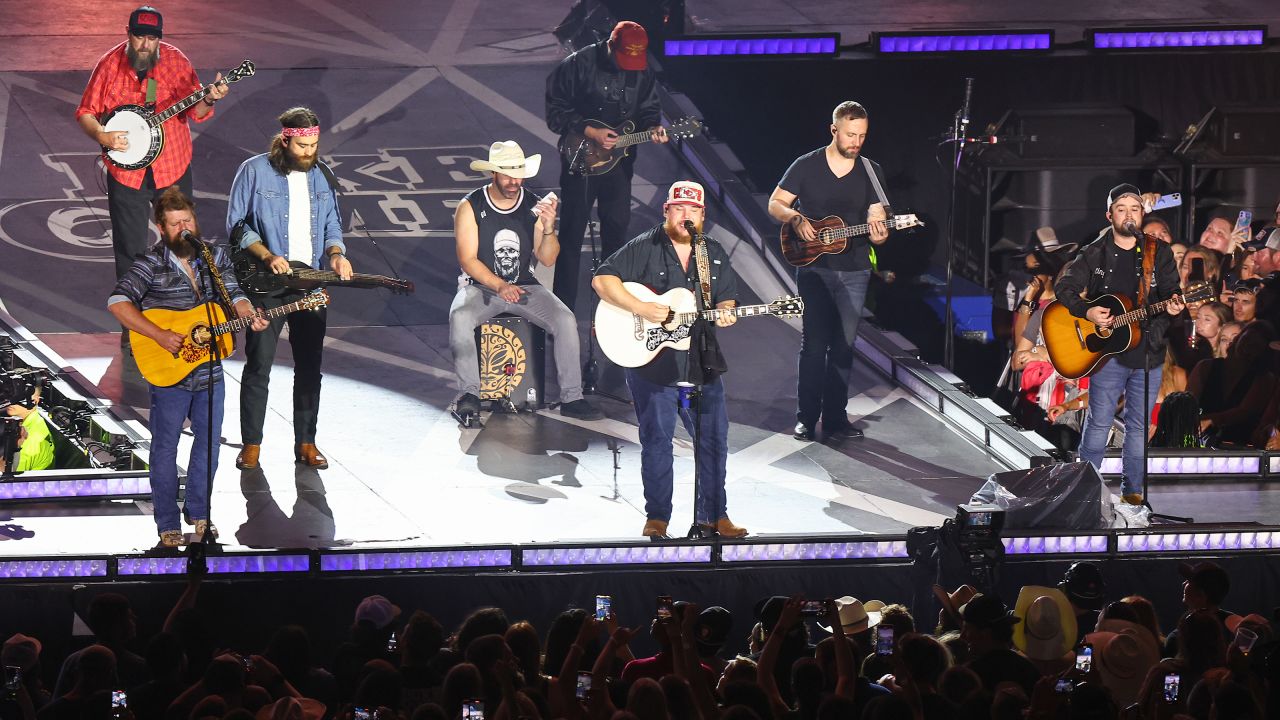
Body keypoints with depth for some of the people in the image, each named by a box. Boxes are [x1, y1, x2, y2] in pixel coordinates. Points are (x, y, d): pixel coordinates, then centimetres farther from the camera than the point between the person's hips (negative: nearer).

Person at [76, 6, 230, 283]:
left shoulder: (175, 60, -6)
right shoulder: (110, 65, -7)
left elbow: (194, 112, -8)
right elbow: (85, 112, 0)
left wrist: (207, 101, -30)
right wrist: (102, 136, -19)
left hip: (172, 166, 1)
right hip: (126, 170, -1)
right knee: (130, 249, 4)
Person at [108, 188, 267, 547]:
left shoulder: (215, 256, 4)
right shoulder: (152, 264, -13)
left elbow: (233, 295, 3)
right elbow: (118, 302, -23)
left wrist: (250, 315, -20)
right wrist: (160, 335, -28)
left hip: (209, 370, 5)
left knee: (209, 442, 14)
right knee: (165, 448, 4)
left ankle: (199, 512, 31)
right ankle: (168, 524, 15)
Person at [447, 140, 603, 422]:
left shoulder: (534, 206, 0)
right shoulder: (471, 207, -7)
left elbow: (548, 259, -1)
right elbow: (468, 260, -11)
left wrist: (548, 228, -21)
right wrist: (499, 286, -25)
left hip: (524, 285, 2)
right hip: (480, 285, -2)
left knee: (565, 319, -21)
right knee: (460, 317, -34)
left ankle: (571, 397, -16)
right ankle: (469, 394, -25)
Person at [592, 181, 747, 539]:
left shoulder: (715, 255, 11)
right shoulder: (644, 248, -4)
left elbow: (726, 298, 16)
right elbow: (602, 279, -10)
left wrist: (724, 314, -8)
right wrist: (641, 308, -19)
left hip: (701, 362, 4)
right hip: (651, 362, -4)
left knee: (714, 438, 3)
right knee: (656, 439, 2)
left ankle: (712, 514, 13)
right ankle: (657, 516, 11)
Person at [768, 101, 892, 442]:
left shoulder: (871, 172, 5)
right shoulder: (806, 166, -1)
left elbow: (877, 218, 2)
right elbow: (776, 203, 2)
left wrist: (878, 233, -21)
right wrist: (795, 219, -18)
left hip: (854, 270, 2)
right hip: (814, 267, -2)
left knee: (844, 345, 5)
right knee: (813, 344, -4)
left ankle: (835, 417, 11)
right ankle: (806, 418, 2)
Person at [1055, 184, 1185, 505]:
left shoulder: (1158, 252, 6)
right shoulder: (1094, 254, 2)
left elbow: (1170, 289, 3)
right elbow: (1065, 288, 3)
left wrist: (1173, 303, -21)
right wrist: (1087, 313, -13)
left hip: (1148, 351, 2)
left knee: (1139, 425, 8)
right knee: (1099, 422, 0)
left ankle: (1133, 489, 18)